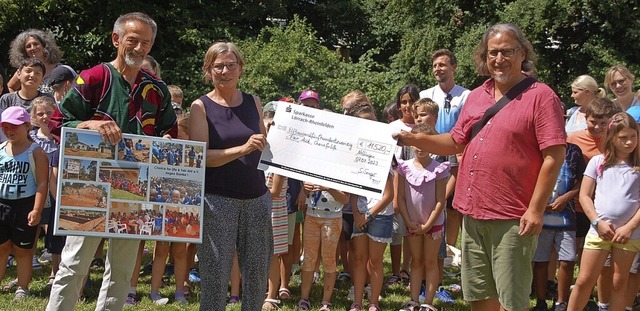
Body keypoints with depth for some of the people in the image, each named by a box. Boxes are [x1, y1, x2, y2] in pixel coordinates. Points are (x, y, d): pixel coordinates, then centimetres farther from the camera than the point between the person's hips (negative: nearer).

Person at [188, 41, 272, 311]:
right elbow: (201, 156, -11)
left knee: (257, 272, 5)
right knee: (216, 274, -1)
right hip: (217, 199, -3)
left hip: (257, 198, 3)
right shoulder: (201, 107, 0)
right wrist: (243, 149, -22)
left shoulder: (253, 102, 11)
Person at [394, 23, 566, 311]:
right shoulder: (476, 96, 13)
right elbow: (455, 142, 20)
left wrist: (536, 210, -16)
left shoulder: (540, 96, -8)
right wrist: (413, 139, 5)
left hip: (512, 219, -6)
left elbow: (554, 156, -12)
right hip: (473, 213, 7)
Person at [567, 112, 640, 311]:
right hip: (598, 230, 0)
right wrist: (598, 222, -6)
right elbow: (584, 195, 4)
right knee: (584, 281, 1)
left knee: (619, 283, 6)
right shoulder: (598, 162, 5)